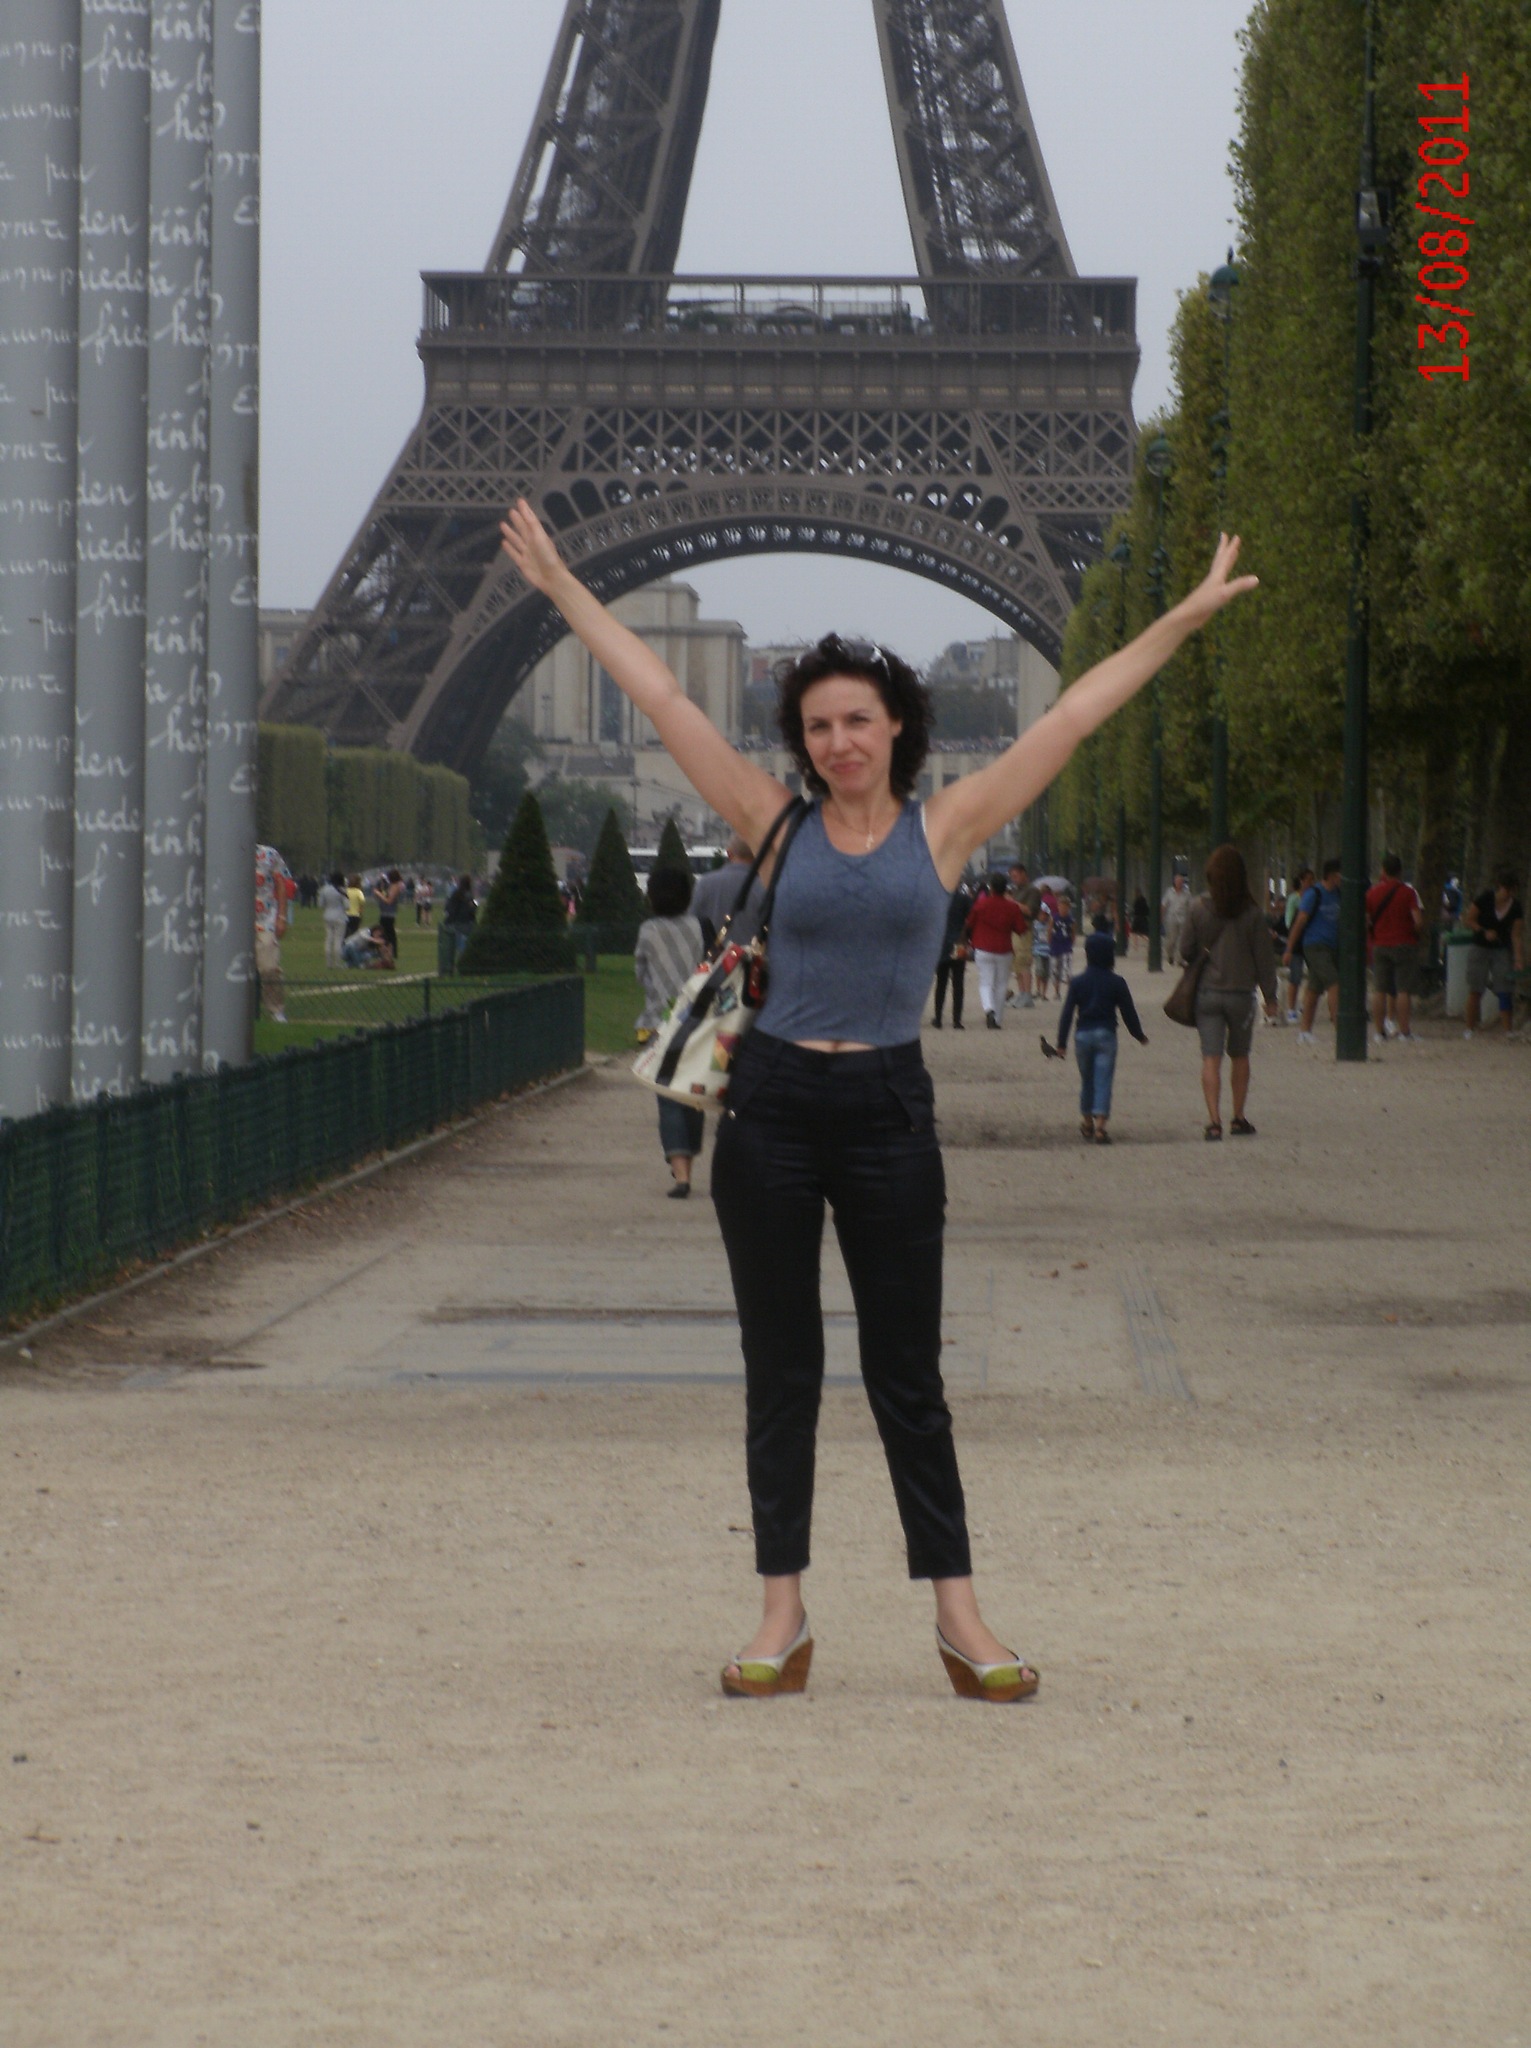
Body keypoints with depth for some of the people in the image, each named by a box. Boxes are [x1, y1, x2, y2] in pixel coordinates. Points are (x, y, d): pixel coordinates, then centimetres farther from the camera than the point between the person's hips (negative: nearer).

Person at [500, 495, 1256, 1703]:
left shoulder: (943, 830, 2)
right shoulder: (777, 825, 4)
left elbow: (1072, 719, 3)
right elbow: (662, 700, 6)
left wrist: (1186, 619, 4)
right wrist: (563, 590, 7)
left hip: (887, 1108, -1)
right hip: (773, 1103, 1)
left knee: (908, 1375, 2)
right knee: (780, 1372, 5)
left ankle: (959, 1615, 7)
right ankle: (784, 1618, 10)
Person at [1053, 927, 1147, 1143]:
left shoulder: (1077, 982, -2)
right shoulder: (1116, 983, -4)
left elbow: (1067, 1013, -2)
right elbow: (1129, 1012, 3)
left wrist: (1061, 1041, 4)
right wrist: (1139, 1035, 17)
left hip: (1083, 1035, 2)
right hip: (1106, 1035, -2)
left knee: (1087, 1080, 17)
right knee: (1103, 1081, -3)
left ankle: (1086, 1122, 27)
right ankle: (1100, 1125, -13)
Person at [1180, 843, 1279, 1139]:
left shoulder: (1199, 908, -7)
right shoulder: (1252, 912, -7)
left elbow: (1185, 950, 1)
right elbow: (1264, 956, -3)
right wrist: (1270, 995, 6)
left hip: (1207, 992, 0)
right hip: (1241, 992, 1)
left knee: (1211, 1058, -1)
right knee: (1239, 1057, 16)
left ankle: (1214, 1120, -13)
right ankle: (1239, 1119, 22)